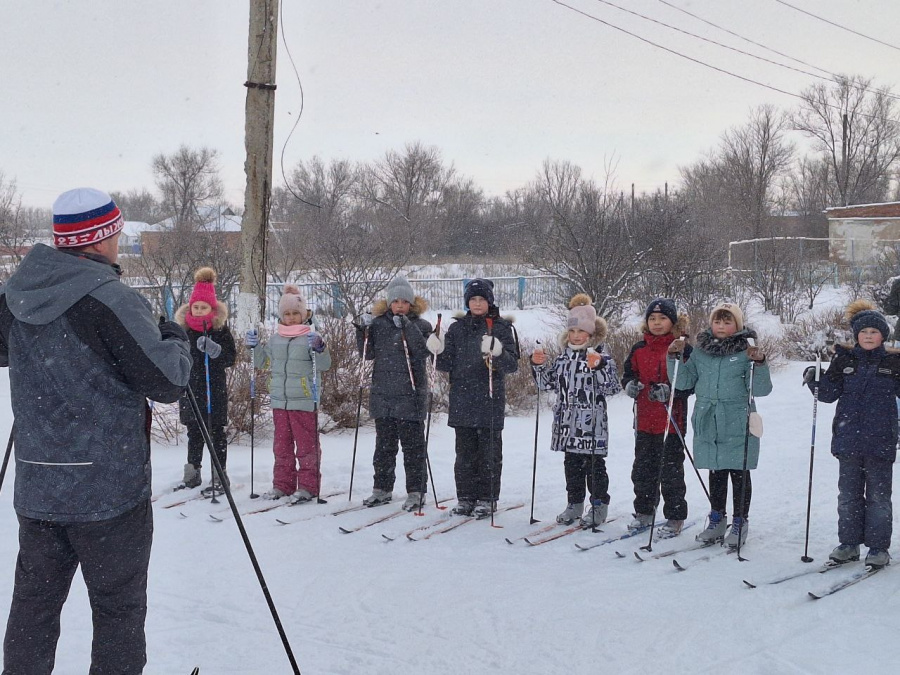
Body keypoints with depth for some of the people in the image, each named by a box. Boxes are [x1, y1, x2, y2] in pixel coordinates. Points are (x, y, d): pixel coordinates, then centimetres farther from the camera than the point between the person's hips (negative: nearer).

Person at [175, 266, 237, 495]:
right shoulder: (183, 327, 5)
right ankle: (192, 474, 25)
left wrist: (215, 350, -25)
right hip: (190, 389, 4)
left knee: (216, 432, 1)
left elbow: (231, 357, -6)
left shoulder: (221, 328, -5)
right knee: (194, 432, 14)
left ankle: (219, 476, 7)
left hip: (215, 388, -4)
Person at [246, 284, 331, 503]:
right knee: (281, 444, 13)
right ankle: (282, 484, 22)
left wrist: (318, 347, -29)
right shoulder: (276, 338, 11)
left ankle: (308, 486, 6)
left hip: (304, 402, -6)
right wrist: (254, 347, 7)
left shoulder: (311, 337, -5)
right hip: (279, 401, 6)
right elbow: (263, 362, 22)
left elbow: (324, 365, -13)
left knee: (306, 444, -1)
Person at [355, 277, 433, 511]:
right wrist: (364, 330, -10)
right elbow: (368, 353, 4)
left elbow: (423, 352, -16)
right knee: (384, 444, 12)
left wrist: (407, 327, -23)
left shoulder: (420, 325, 0)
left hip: (410, 395, -4)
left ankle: (416, 492, 7)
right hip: (382, 393, 4)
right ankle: (382, 489, 23)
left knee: (413, 445, 0)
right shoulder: (379, 323, 8)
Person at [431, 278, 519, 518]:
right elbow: (448, 365, 9)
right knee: (464, 452, 8)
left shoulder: (502, 328, 1)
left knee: (489, 452, 1)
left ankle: (487, 499, 10)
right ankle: (465, 497, 17)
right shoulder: (457, 328, 10)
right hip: (462, 400, 3)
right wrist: (440, 351, -10)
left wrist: (498, 353, -24)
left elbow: (512, 365, -5)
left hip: (491, 399, -3)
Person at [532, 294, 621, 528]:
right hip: (567, 422, 6)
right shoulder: (564, 357, 11)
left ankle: (599, 506, 11)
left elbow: (612, 387, -16)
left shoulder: (601, 357, -7)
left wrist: (598, 367, -30)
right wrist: (539, 365, 2)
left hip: (592, 423, -6)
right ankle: (574, 504, 24)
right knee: (572, 463, 13)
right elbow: (549, 383, 18)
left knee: (594, 465, 1)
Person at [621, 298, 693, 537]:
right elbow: (628, 372, 18)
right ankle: (644, 512, 27)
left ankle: (675, 518, 13)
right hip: (644, 419, 5)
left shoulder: (682, 349, -7)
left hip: (671, 421, -5)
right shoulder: (639, 349, 8)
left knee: (670, 470, 2)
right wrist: (629, 384, -4)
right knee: (643, 469, 13)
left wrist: (670, 391, -23)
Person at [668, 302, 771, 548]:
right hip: (707, 424, 3)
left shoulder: (746, 351, -4)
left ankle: (740, 522, 17)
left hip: (737, 424, -3)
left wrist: (759, 364, -23)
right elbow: (683, 382, 9)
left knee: (739, 473, 5)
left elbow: (761, 390, -8)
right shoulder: (700, 351, 7)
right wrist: (675, 358, -4)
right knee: (716, 472, 13)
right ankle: (717, 519, 25)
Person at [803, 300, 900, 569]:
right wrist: (814, 380, -12)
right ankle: (848, 543, 18)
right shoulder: (845, 360, 6)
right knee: (848, 494, 9)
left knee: (878, 496, 4)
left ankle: (878, 547, 12)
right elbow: (829, 394, 6)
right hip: (848, 440, 2)